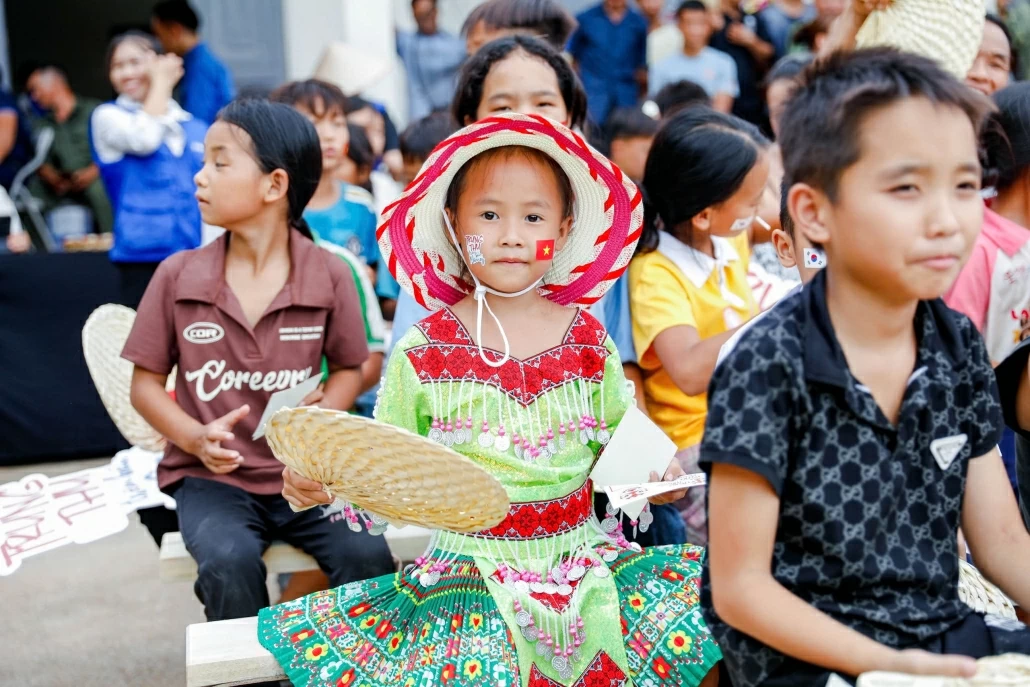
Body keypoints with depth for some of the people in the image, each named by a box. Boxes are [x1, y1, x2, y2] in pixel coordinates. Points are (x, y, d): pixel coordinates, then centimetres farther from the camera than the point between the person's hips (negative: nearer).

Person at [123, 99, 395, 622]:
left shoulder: (328, 276, -3)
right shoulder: (178, 276, -1)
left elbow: (348, 368, 10)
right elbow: (146, 383, 5)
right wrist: (195, 438, -13)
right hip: (212, 475, 0)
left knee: (368, 555, -22)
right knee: (230, 563, -29)